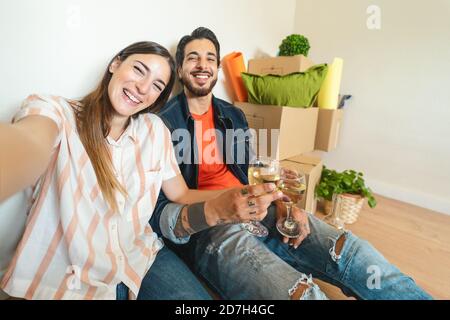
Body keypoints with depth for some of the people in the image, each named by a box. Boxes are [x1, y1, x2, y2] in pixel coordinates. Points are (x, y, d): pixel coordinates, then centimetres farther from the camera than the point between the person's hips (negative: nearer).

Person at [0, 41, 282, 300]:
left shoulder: (155, 129, -1)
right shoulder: (55, 111, -13)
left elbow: (181, 195, 0)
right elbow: (31, 144, -37)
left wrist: (231, 197, -18)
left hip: (139, 261, 3)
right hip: (59, 281, -2)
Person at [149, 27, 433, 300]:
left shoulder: (233, 115, 14)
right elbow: (156, 212, -11)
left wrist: (281, 202, -4)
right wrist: (219, 209, -32)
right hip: (203, 227, -5)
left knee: (352, 251, -14)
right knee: (301, 294, -29)